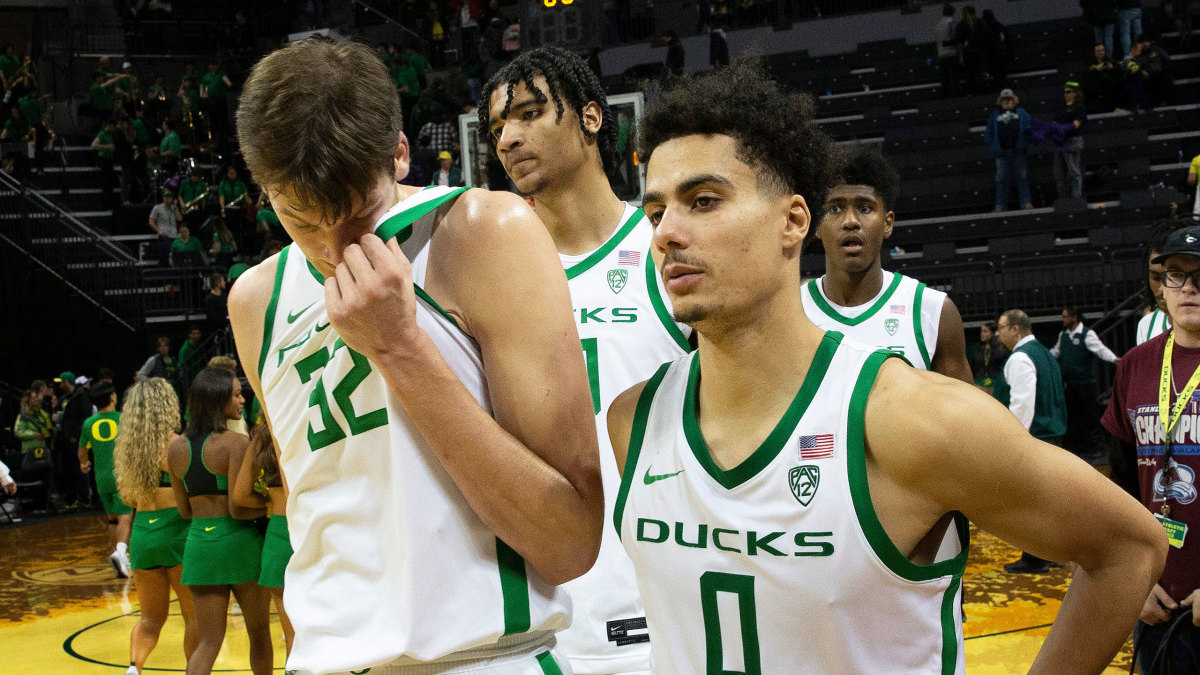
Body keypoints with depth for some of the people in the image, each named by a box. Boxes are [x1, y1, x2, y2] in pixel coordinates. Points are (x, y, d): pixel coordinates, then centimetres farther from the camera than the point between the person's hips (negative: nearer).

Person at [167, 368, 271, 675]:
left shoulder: (176, 447, 6)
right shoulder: (235, 443, -12)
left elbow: (184, 509, 12)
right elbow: (238, 509, -17)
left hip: (198, 543, 5)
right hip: (238, 541, -5)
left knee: (208, 641, 7)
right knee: (259, 633, 15)